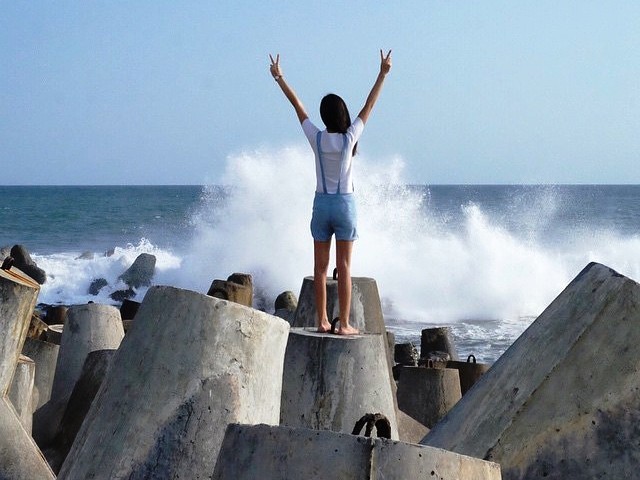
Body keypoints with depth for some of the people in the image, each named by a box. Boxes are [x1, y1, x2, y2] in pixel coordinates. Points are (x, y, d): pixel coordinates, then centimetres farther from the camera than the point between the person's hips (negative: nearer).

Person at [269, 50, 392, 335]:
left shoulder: (316, 138, -4)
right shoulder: (350, 138, -8)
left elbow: (297, 105, 5)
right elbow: (369, 106, -4)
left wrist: (279, 77, 14)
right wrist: (383, 74, 1)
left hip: (321, 204, 2)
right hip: (345, 205, -2)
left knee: (320, 266, 7)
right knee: (344, 267, -1)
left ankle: (322, 320, 8)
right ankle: (344, 324, -2)